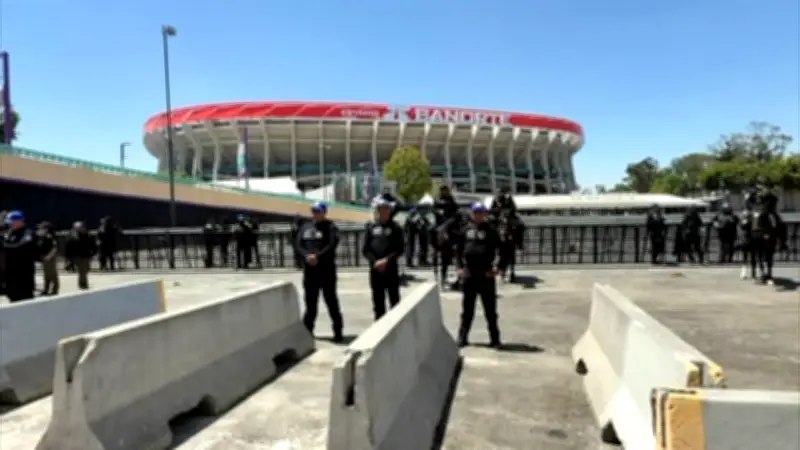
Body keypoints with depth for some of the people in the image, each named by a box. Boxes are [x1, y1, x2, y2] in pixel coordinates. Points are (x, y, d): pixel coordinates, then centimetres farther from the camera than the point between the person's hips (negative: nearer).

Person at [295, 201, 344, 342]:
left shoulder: (330, 227, -1)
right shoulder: (305, 227, 13)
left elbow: (331, 246, -15)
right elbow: (298, 245, 5)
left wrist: (317, 256, -24)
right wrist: (307, 256, -13)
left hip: (327, 270, -5)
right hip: (309, 270, 5)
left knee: (331, 301, 0)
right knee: (310, 302, 13)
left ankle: (338, 332, 7)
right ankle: (307, 330, 24)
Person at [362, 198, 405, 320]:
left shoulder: (395, 227, 2)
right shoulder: (370, 226, 6)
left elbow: (400, 248, -4)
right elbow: (365, 249, 4)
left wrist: (387, 260, -15)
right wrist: (375, 261, -11)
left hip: (391, 269, -2)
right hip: (375, 269, 2)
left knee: (394, 300, 3)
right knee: (378, 301, 8)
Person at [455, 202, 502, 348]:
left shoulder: (490, 231, 0)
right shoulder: (465, 230, 8)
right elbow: (459, 250, 11)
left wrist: (495, 268, -9)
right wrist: (459, 267, 0)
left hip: (486, 274, -3)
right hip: (469, 273, 3)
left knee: (490, 308, 4)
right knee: (467, 308, 10)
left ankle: (495, 339, 11)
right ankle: (462, 337, 18)